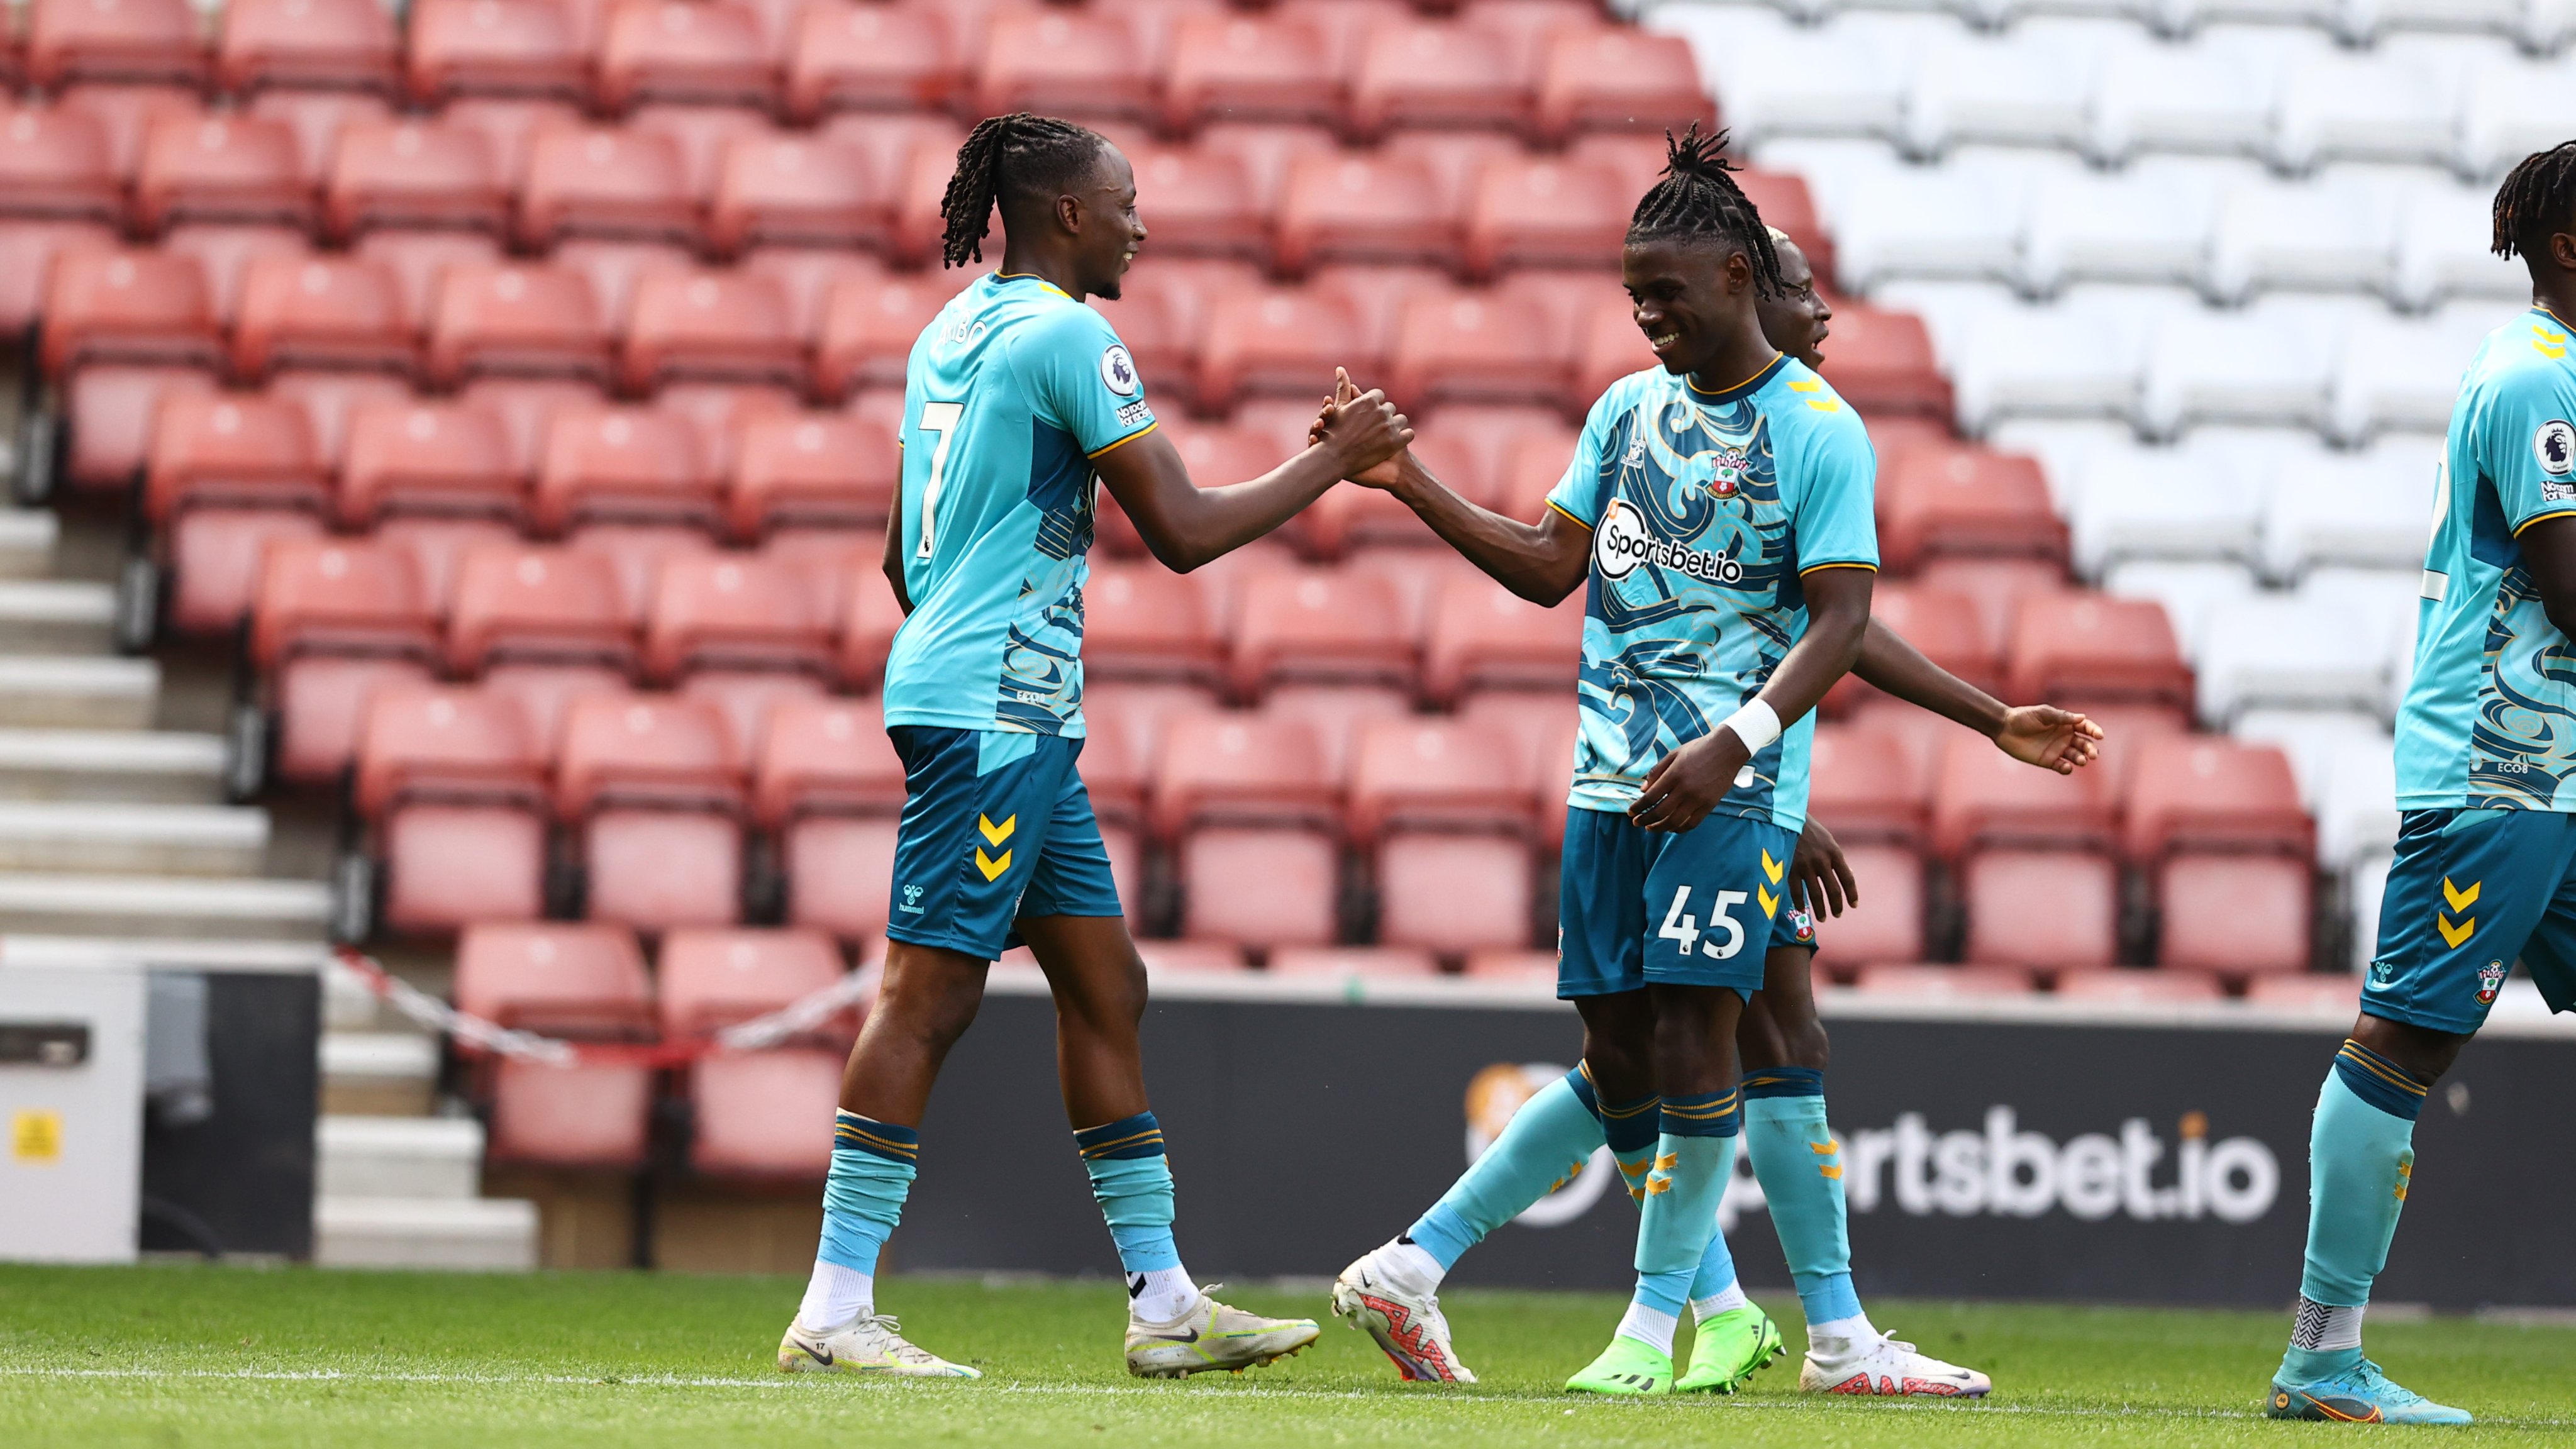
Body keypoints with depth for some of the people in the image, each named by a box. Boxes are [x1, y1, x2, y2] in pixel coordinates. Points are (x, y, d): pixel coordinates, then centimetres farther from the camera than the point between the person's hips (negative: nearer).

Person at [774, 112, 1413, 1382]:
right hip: (996, 712, -10)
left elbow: (902, 553, 23)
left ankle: (1163, 1303, 12)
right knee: (931, 992, -10)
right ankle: (833, 1312, -12)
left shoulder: (952, 333, 17)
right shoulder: (1066, 337, -11)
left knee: (1105, 987, 10)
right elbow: (1183, 531, -13)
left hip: (1018, 720, 10)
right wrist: (1335, 460, -2)